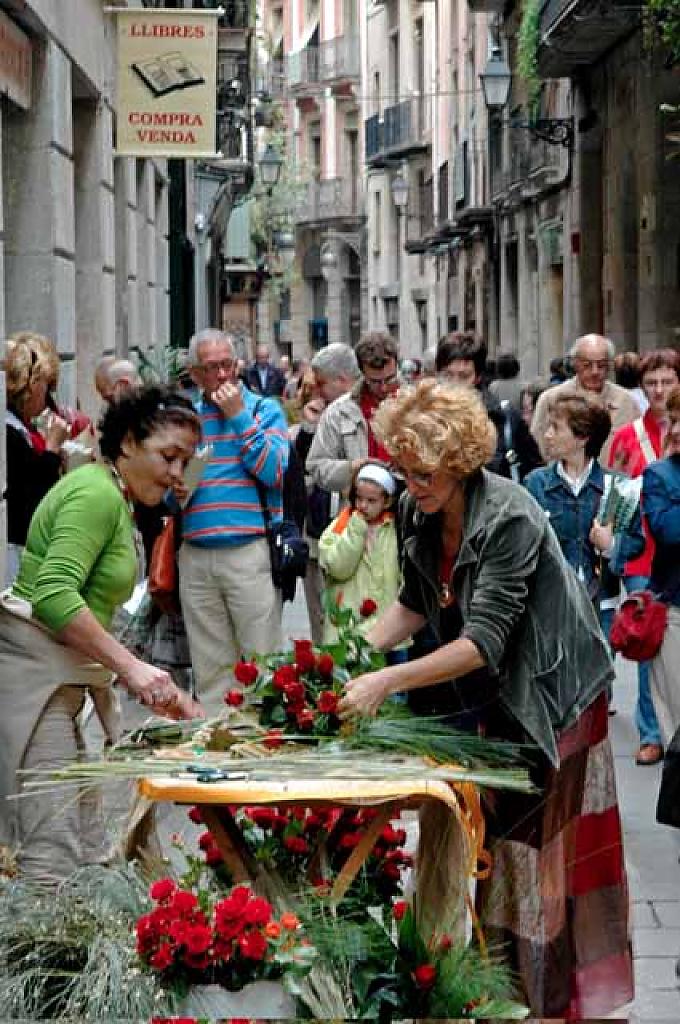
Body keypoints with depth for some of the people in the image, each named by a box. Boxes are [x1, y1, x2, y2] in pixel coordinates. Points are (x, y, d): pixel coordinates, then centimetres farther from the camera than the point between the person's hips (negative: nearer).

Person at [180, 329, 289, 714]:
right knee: (210, 667, 8)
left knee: (262, 659, -4)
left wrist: (238, 416, -9)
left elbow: (276, 472, -10)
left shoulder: (263, 409, 5)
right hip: (195, 556, 4)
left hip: (250, 551, -3)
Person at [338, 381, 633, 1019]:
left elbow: (483, 641, -33)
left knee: (537, 841, -3)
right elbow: (415, 604, 6)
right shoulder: (417, 513, -7)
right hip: (490, 693, 7)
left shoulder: (510, 518, -29)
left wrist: (387, 681, -38)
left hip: (549, 688, -7)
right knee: (489, 835, 10)